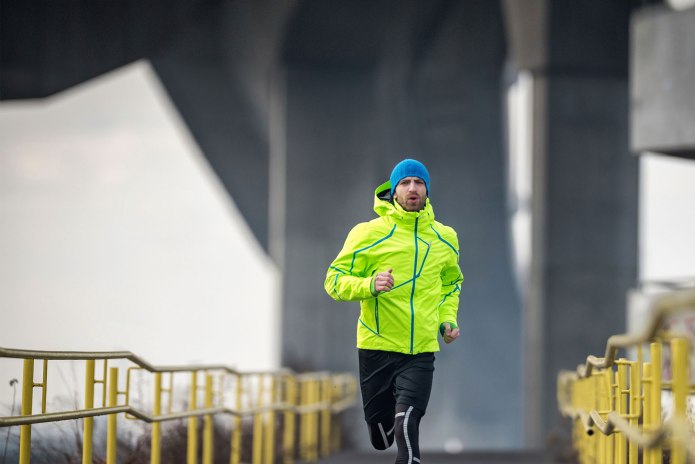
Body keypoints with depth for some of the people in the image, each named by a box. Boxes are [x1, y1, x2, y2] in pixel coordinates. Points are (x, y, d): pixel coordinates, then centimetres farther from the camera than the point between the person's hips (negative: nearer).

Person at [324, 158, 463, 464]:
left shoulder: (445, 238, 8)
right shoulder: (369, 233, -5)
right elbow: (334, 280, -5)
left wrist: (447, 319, 9)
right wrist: (370, 285, -23)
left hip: (421, 350, 1)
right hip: (377, 347, -1)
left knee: (406, 424, -22)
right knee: (380, 439, 11)